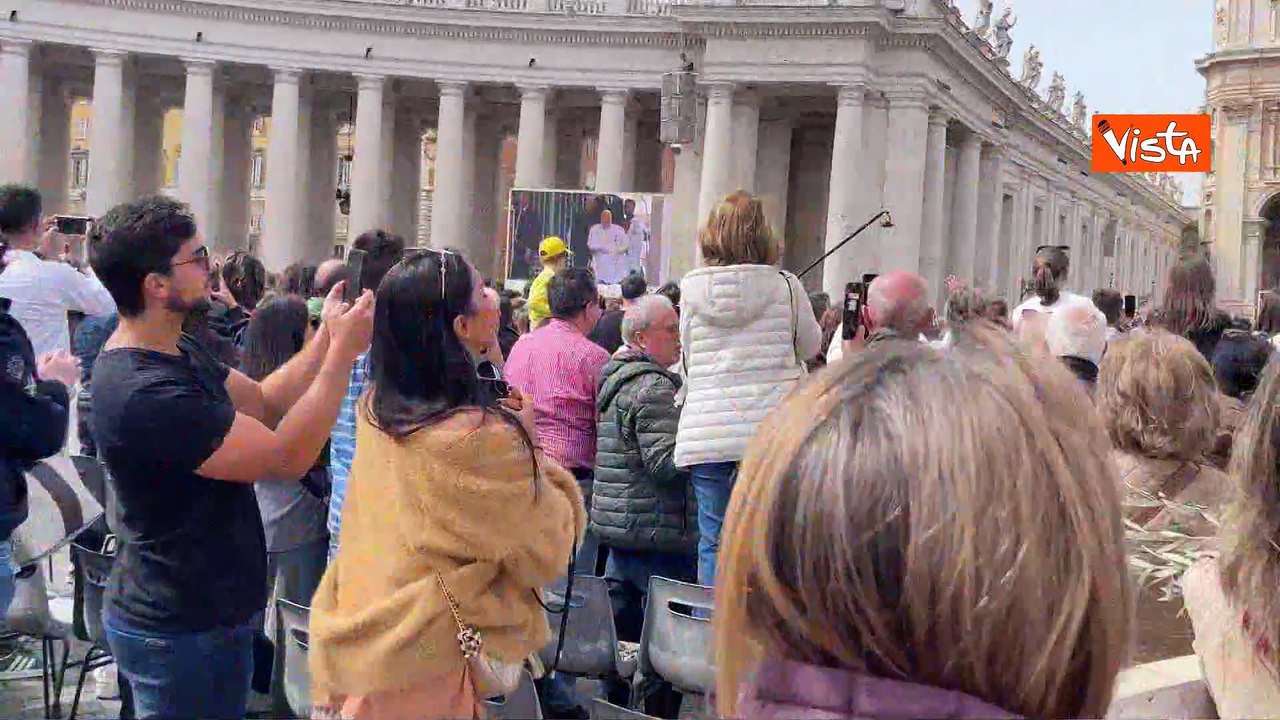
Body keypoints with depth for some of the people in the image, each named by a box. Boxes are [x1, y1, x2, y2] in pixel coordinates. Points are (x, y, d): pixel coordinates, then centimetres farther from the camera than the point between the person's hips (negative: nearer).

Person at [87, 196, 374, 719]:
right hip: (182, 633, -9)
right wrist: (345, 350, -22)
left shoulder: (174, 350, 2)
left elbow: (264, 402, 5)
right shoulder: (145, 393, -29)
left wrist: (328, 336, -6)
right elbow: (288, 456, -27)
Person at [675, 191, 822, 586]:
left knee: (713, 542, 9)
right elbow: (810, 347, 12)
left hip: (706, 435, 1)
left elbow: (687, 363, 10)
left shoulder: (692, 289, 1)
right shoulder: (785, 286, -3)